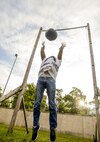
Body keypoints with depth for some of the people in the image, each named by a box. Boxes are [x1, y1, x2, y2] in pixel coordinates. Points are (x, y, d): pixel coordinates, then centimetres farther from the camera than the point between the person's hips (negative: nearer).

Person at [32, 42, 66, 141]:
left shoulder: (57, 62, 34)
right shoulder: (44, 60, 38)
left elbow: (60, 54, 33)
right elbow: (42, 53, 41)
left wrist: (62, 46, 42)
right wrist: (43, 46, 53)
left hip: (50, 79, -1)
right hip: (41, 79, 2)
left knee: (52, 104, -11)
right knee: (37, 103, -7)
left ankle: (53, 128, -7)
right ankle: (35, 126, -3)